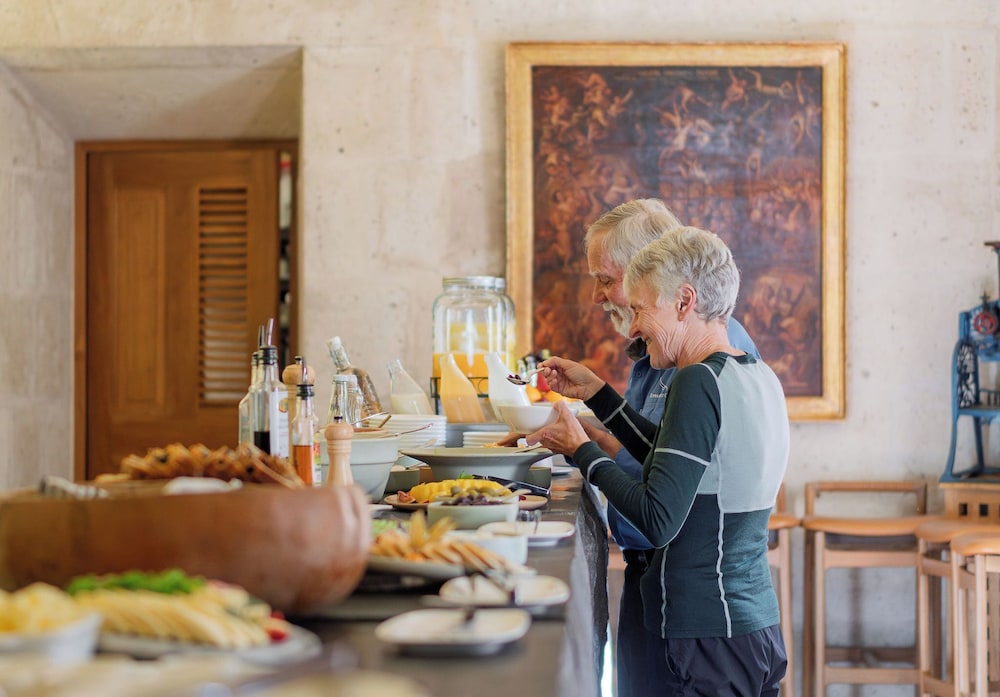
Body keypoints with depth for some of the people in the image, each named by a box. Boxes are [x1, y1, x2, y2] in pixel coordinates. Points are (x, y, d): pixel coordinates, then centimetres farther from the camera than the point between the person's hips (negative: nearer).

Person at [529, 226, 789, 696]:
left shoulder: (699, 381, -18)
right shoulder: (760, 378, 10)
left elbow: (658, 521, -21)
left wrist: (581, 451, -8)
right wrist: (596, 394, 19)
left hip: (708, 642, -9)